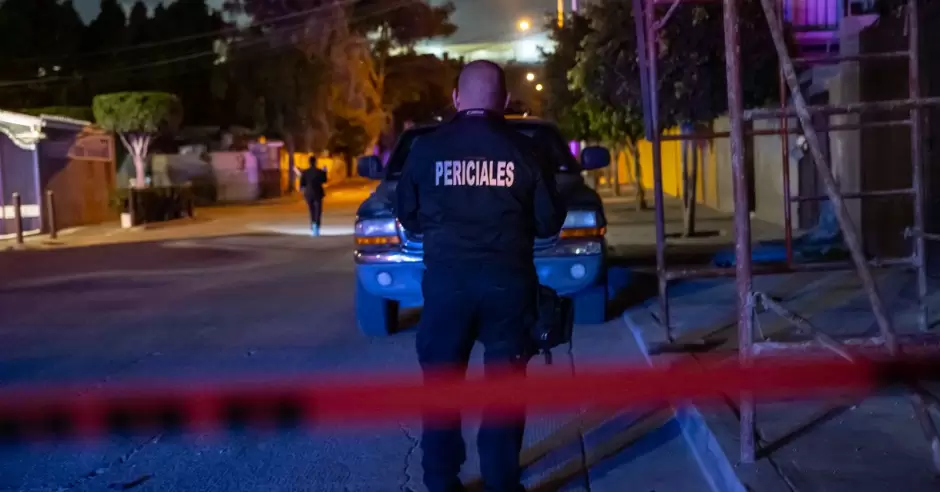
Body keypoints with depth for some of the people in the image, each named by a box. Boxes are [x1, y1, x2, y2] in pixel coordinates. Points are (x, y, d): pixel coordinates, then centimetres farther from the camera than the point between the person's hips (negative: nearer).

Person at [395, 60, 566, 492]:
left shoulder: (427, 148, -2)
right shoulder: (523, 150, -4)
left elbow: (408, 217, 5)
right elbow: (549, 221, 0)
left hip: (446, 280, 1)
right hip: (507, 281, 0)